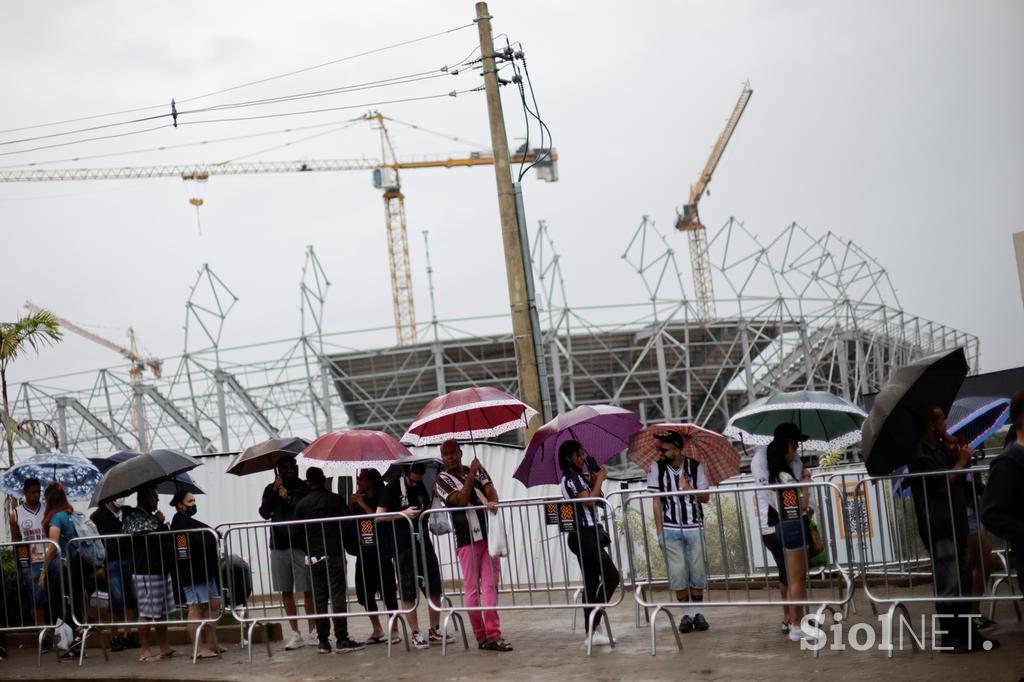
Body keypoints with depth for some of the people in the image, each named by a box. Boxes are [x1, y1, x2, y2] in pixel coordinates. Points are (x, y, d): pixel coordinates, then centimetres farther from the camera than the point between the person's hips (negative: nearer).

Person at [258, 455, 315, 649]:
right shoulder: (271, 489, 12)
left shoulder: (304, 488, 3)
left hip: (300, 544, -3)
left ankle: (312, 630, 7)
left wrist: (289, 498, -11)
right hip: (279, 546, 3)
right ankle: (296, 633, 11)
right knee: (286, 591, 5)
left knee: (307, 589, -3)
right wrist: (274, 491, -6)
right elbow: (264, 513, 1)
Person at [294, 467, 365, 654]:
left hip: (313, 557, 3)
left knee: (319, 599, 6)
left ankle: (322, 640, 6)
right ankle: (341, 639, -6)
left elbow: (298, 533, 4)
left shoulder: (301, 505, 3)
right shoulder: (335, 500, -3)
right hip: (334, 555, -3)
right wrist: (343, 547, 10)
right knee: (338, 597, -2)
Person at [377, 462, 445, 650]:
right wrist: (404, 514, -17)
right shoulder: (392, 488, -4)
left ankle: (435, 628, 17)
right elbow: (379, 515, -8)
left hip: (422, 542, 5)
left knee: (434, 588, 5)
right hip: (403, 547, -5)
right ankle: (416, 633, 4)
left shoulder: (421, 487, 12)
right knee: (408, 592, -2)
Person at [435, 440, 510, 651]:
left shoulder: (478, 470, 14)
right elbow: (461, 500, -11)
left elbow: (490, 489, -3)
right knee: (473, 589, 0)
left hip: (488, 534, 3)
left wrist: (493, 501, -24)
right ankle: (481, 636, 6)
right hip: (467, 539, -3)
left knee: (491, 585, -4)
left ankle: (493, 635, -8)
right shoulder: (442, 479, 3)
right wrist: (470, 475, -15)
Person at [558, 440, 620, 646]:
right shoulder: (571, 479, -9)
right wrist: (599, 479, -9)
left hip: (587, 535, 10)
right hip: (584, 535, -10)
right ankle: (593, 625, -11)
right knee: (612, 577, -10)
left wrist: (593, 480, 6)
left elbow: (595, 498, 17)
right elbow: (589, 500, -20)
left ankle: (592, 631, 8)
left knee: (591, 583, 8)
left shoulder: (578, 477, 19)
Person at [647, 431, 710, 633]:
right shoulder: (656, 469, -1)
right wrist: (659, 531, -4)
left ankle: (697, 612, 14)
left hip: (694, 527, 0)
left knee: (697, 571, 3)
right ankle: (686, 614, 9)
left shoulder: (695, 467, -1)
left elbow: (705, 497, 2)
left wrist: (689, 488, -16)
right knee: (677, 573, -1)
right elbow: (656, 501, 0)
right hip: (670, 529, 0)